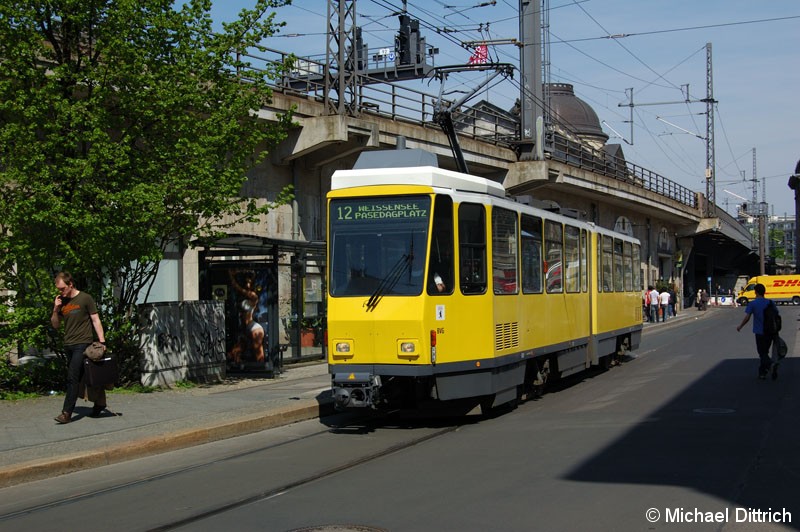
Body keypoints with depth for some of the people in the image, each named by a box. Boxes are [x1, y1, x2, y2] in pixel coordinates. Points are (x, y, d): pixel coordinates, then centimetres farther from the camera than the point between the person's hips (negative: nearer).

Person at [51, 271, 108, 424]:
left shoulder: (85, 299, -4)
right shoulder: (61, 302, 11)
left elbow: (95, 320, -3)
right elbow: (55, 325, 16)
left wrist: (102, 341, -9)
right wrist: (55, 309, -1)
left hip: (83, 344, -6)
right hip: (68, 345, 6)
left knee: (72, 378, -13)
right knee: (83, 378, 8)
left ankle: (67, 413, -16)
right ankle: (99, 404, 20)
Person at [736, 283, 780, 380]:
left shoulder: (752, 304, -8)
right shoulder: (771, 303, 3)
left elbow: (747, 318, -14)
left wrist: (740, 326, 2)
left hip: (759, 332, -4)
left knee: (762, 353, 3)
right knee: (764, 351, 18)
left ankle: (770, 364, -25)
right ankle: (762, 373, 19)